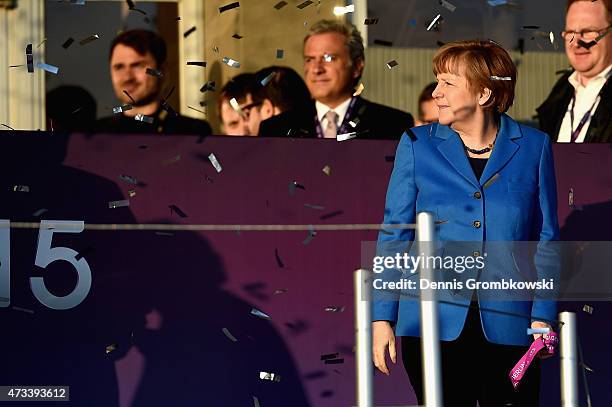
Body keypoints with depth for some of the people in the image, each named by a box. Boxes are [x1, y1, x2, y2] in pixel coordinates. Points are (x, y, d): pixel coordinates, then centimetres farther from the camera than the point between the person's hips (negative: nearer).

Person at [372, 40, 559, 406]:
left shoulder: (533, 147, 7)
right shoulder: (417, 146, 8)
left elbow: (546, 239, 8)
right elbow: (394, 235, 7)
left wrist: (543, 318, -2)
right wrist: (382, 317, 0)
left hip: (508, 327, 0)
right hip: (434, 325, 0)